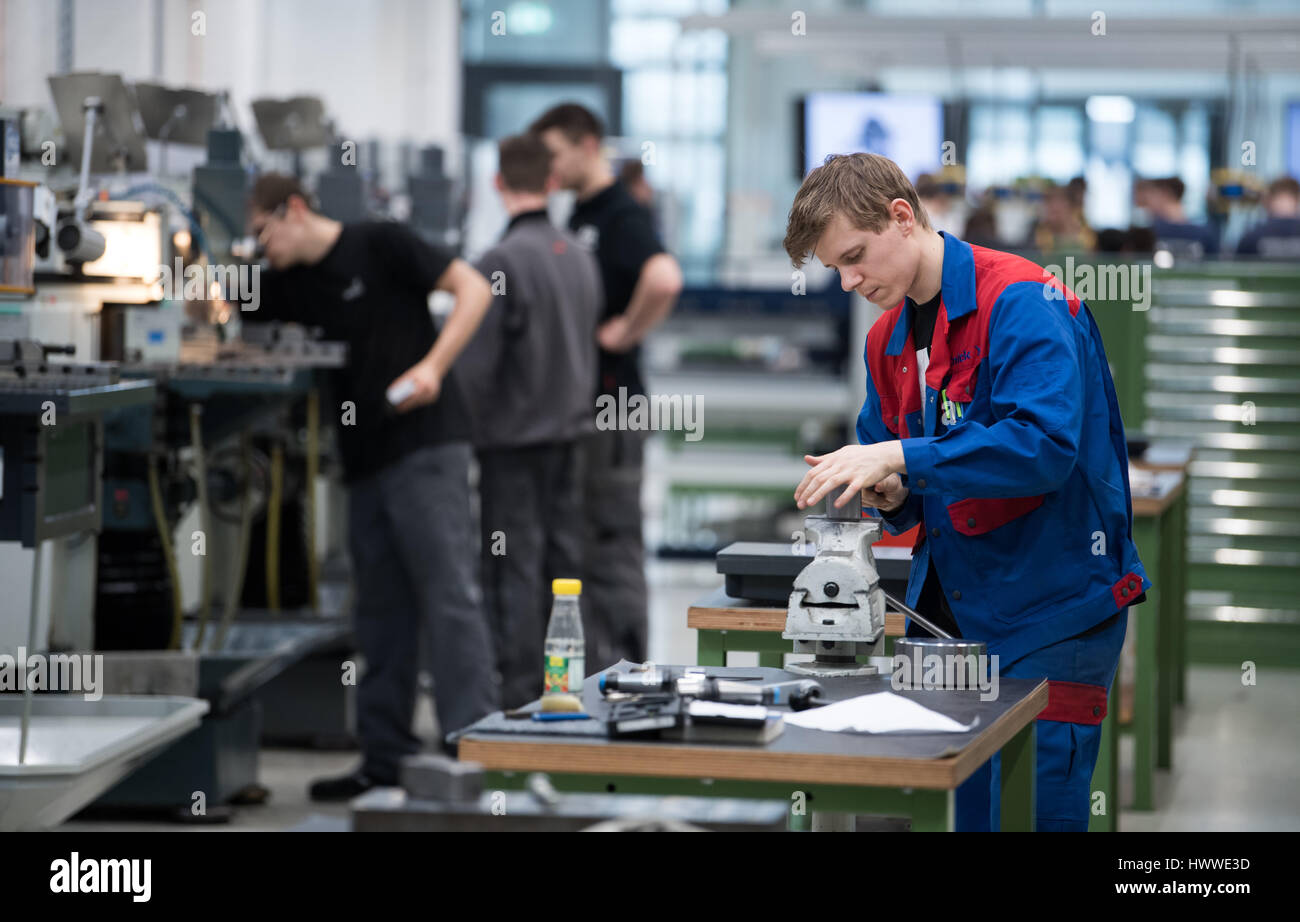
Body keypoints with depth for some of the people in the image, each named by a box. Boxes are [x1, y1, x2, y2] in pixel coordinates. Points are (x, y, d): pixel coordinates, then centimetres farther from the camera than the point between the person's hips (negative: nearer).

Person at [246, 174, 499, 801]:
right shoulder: (288, 282, 15)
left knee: (448, 593, -10)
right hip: (365, 458, 8)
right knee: (382, 609, 10)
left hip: (424, 443, -8)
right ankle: (385, 758, 15)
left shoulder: (378, 245, -5)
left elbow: (473, 289, -8)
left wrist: (433, 366, -19)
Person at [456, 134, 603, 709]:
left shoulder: (499, 263, -17)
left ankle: (519, 695, 0)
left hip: (512, 439, -7)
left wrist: (462, 428, -7)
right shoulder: (580, 258, 6)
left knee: (514, 572, -2)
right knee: (563, 564, 12)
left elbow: (475, 365, -17)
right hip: (568, 433, 7)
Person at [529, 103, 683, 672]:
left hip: (609, 404, -10)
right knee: (579, 544, 13)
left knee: (612, 544, -5)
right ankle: (594, 673, 20)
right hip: (572, 403, 10)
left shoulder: (621, 216, -14)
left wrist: (626, 333, -21)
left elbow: (664, 279, -33)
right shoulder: (578, 218, 15)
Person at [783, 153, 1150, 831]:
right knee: (951, 806, 9)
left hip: (1047, 611, -7)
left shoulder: (1021, 302, -13)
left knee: (1038, 808, -6)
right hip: (946, 609, 8)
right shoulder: (888, 339, 13)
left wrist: (901, 458, -29)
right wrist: (891, 496, -5)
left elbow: (1045, 443, -26)